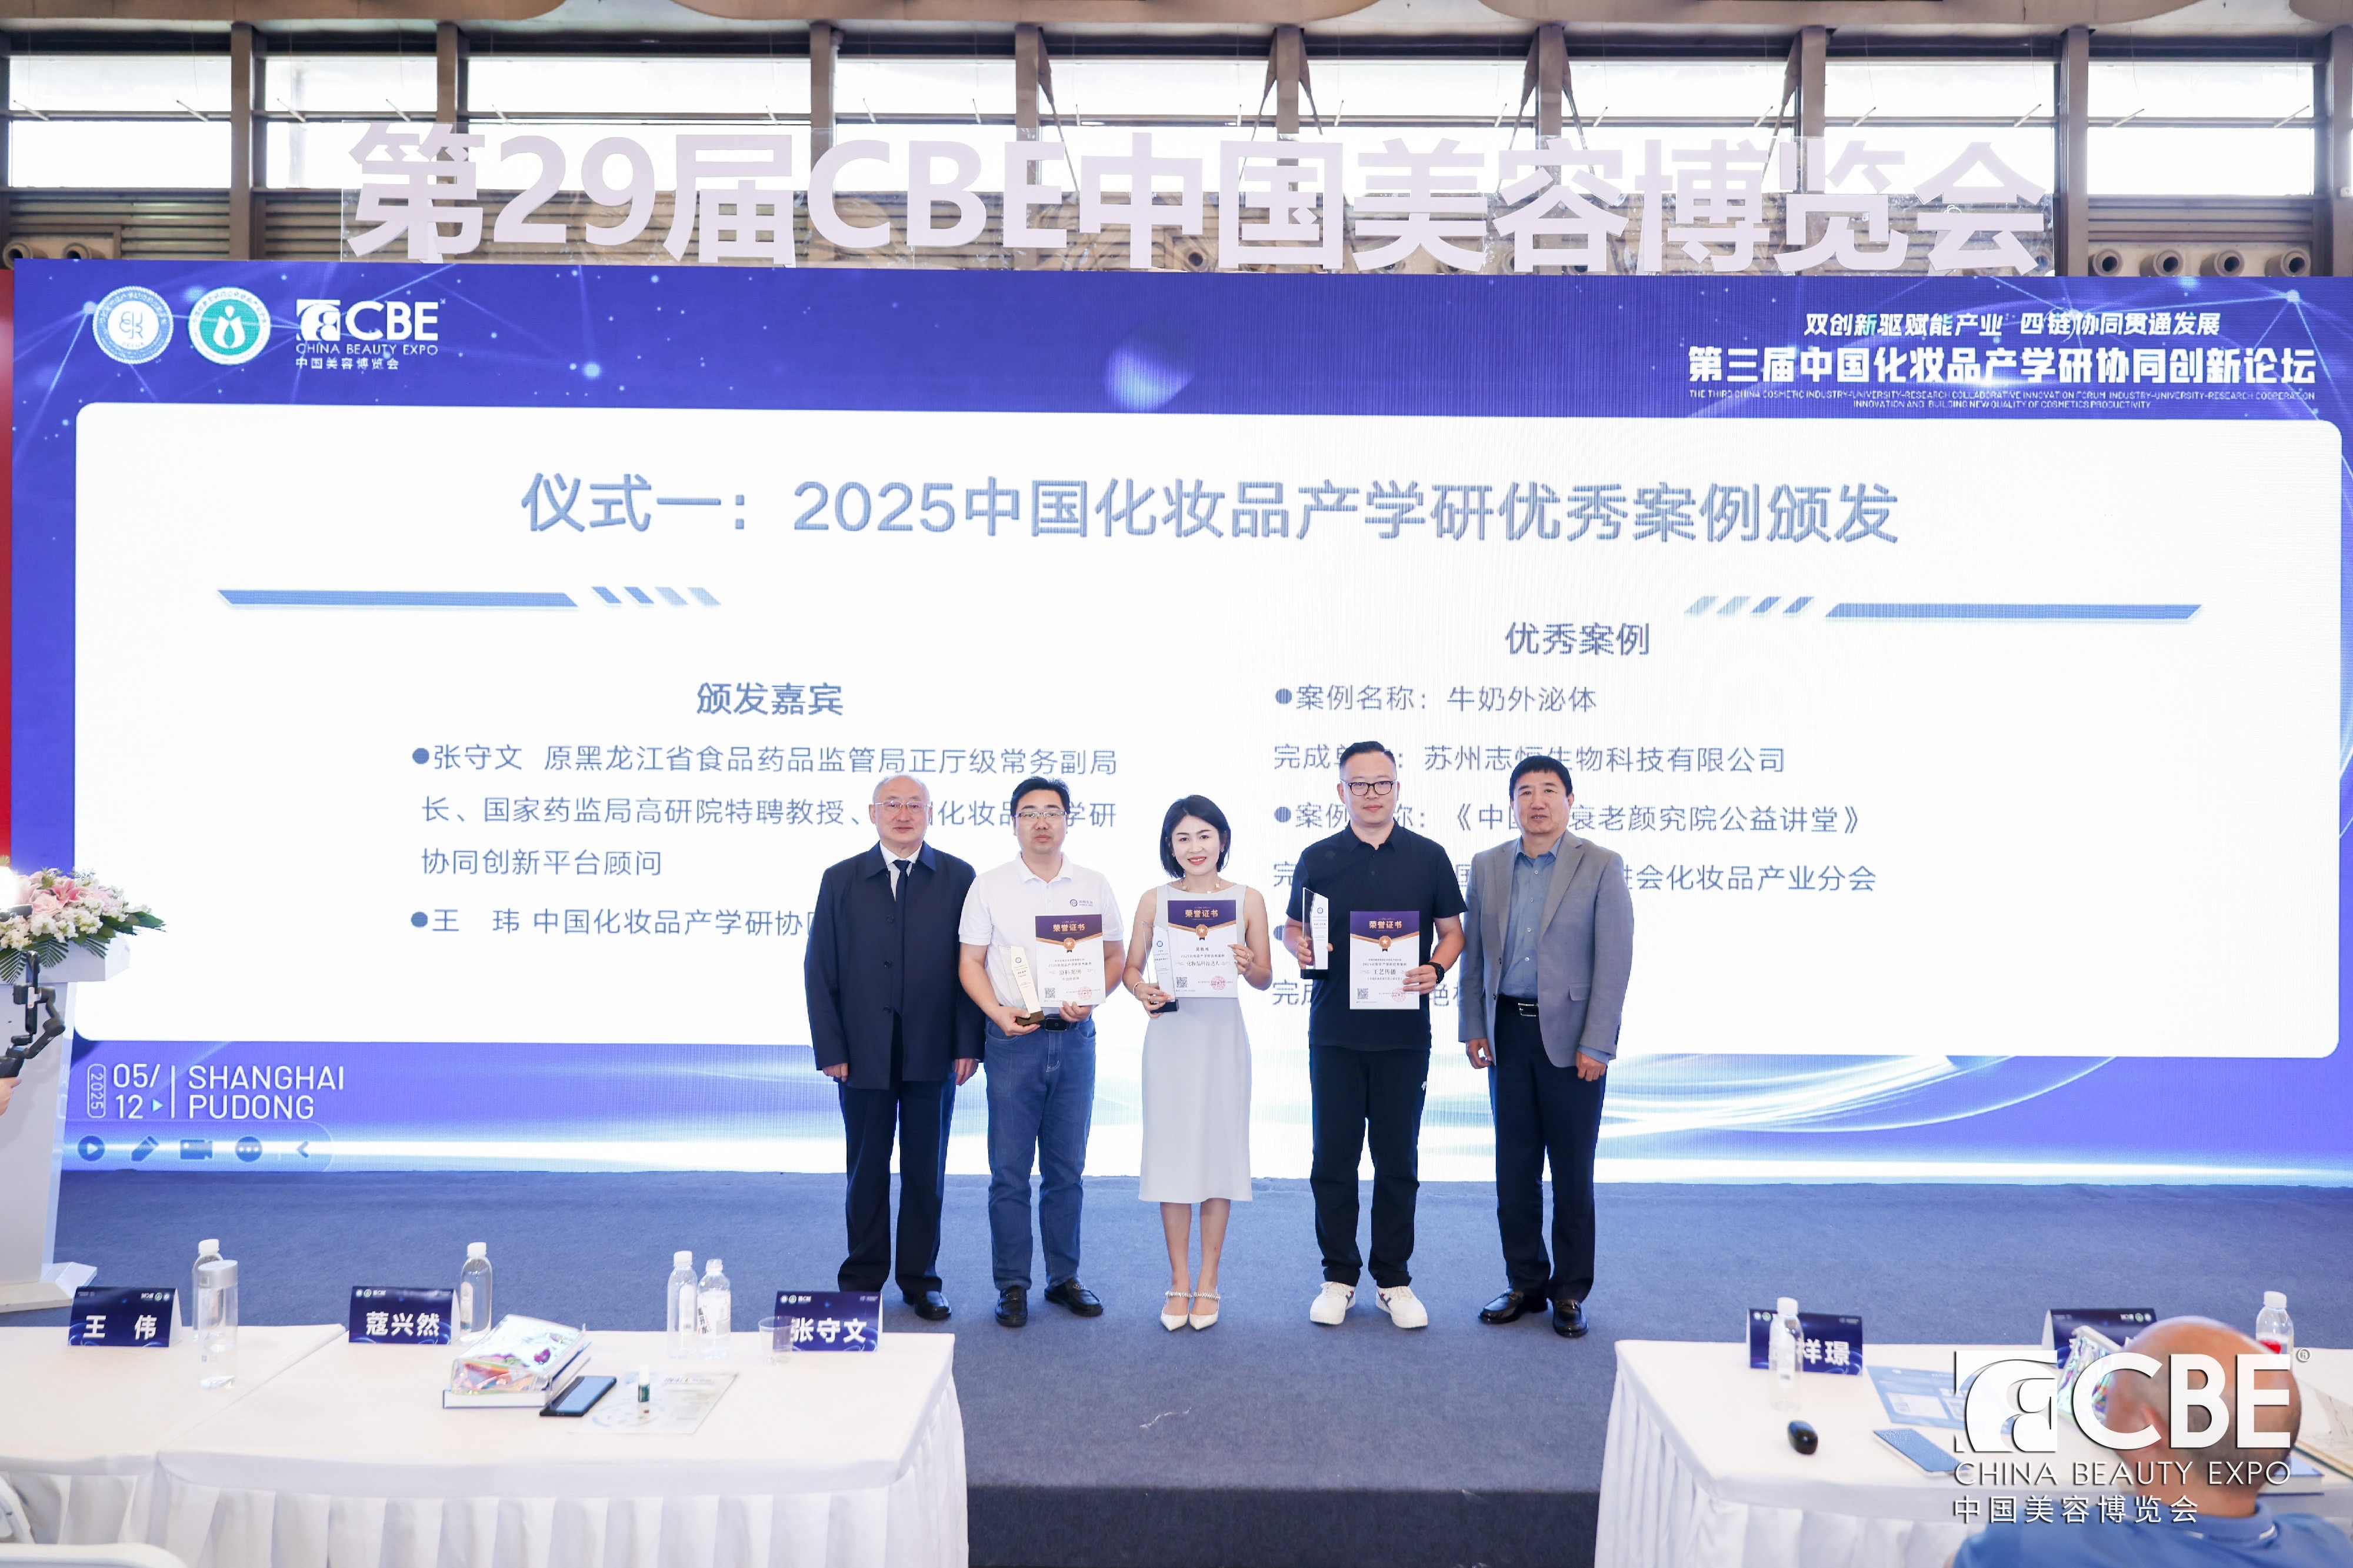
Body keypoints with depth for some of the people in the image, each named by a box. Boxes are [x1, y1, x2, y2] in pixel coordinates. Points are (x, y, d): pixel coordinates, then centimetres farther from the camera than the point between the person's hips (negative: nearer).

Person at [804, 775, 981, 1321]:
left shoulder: (958, 878, 3)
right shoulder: (841, 881, 5)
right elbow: (819, 970, 3)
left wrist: (968, 1044, -6)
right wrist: (830, 1049, -4)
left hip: (934, 1052, 0)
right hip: (863, 1054, 0)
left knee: (926, 1170, 9)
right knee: (867, 1170, 8)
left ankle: (921, 1280, 22)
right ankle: (863, 1281, 22)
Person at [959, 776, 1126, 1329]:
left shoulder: (1093, 886, 7)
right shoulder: (989, 886, 2)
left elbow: (1115, 957, 9)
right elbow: (970, 963, 2)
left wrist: (1091, 999, -10)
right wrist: (1000, 1013, -14)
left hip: (1075, 1037, 2)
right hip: (1013, 1039, -2)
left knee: (1067, 1168, 10)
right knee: (1009, 1169, 1)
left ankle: (1065, 1277, 21)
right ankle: (1013, 1284, 12)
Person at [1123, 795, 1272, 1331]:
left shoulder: (1247, 900, 2)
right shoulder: (1155, 901, 3)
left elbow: (1266, 977, 3)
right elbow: (1131, 968, 7)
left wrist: (1249, 966, -18)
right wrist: (1143, 991, -14)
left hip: (1222, 1035, 0)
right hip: (1170, 1033, 0)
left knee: (1219, 1151, 4)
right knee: (1172, 1152, 4)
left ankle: (1207, 1283, 17)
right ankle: (1179, 1283, 17)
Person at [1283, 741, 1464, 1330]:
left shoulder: (1428, 857, 4)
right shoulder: (1317, 858, 5)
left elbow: (1453, 930, 8)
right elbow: (1293, 927, 12)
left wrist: (1436, 968, -12)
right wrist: (1299, 946, -11)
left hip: (1404, 1033, 0)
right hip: (1334, 1031, 1)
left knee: (1398, 1159, 6)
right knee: (1333, 1158, 6)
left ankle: (1394, 1280, 20)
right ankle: (1339, 1276, 19)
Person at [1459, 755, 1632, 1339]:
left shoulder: (1601, 866, -5)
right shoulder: (1488, 866, 7)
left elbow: (1615, 959, -8)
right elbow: (1473, 951, 11)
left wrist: (1596, 1045, -12)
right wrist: (1472, 1026, 6)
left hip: (1570, 1038, -3)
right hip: (1508, 1033, 4)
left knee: (1572, 1171, 5)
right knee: (1514, 1167, 10)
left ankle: (1571, 1291, 19)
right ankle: (1524, 1283, 23)